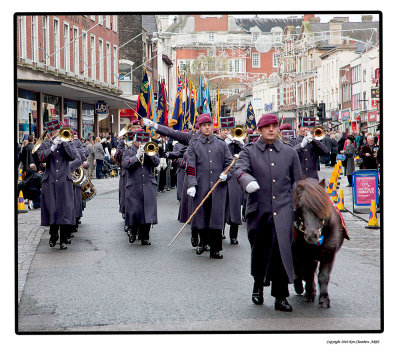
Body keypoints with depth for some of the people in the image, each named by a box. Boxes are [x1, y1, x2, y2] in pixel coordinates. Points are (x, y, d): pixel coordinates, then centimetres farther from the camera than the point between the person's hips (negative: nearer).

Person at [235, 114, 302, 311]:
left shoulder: (290, 152, 13)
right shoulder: (249, 151, 7)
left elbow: (297, 181, 17)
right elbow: (240, 169, -12)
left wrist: (295, 202, 5)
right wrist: (248, 181, -34)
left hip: (283, 209, 0)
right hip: (258, 209, 0)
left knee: (282, 250, -11)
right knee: (259, 249, 9)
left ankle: (280, 296, -7)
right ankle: (258, 283, 36)